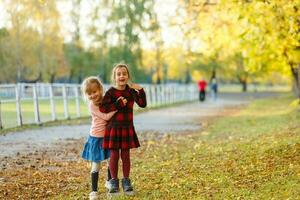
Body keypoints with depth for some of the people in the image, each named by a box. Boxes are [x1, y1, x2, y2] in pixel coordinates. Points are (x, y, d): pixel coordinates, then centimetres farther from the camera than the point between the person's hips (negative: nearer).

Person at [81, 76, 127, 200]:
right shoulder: (92, 105, -17)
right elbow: (106, 116, -22)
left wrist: (121, 102, -14)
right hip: (97, 137, -6)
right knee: (96, 165, -3)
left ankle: (109, 182, 41)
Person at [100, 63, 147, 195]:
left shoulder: (131, 91, 4)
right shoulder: (111, 92, -8)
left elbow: (142, 104, 0)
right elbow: (103, 108, -18)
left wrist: (140, 90, -11)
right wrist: (118, 104, -22)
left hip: (127, 128, 3)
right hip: (114, 128, -3)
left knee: (125, 155, 8)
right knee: (114, 155, 3)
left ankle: (126, 181, 18)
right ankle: (114, 182, 15)